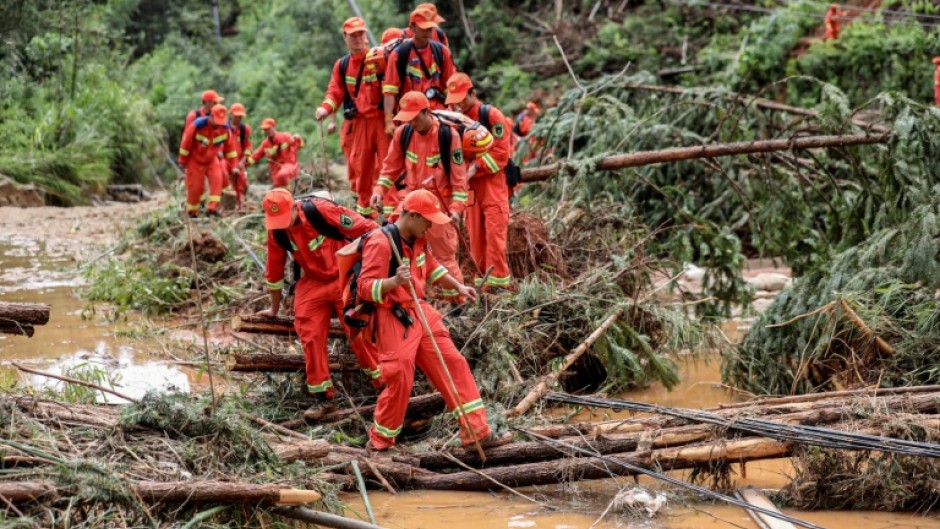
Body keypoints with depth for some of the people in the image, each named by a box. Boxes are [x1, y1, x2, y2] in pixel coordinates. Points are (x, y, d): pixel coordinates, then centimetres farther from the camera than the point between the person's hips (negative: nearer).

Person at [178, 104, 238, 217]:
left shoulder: (225, 128, -16)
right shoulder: (197, 126, -28)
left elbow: (229, 145, -1)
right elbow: (186, 143, -16)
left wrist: (231, 164, 3)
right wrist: (182, 161, -7)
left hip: (212, 159, 3)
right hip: (195, 160, -3)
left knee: (217, 179, -20)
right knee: (195, 185, -3)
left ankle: (212, 208, -21)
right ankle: (192, 212, 18)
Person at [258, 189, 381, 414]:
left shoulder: (322, 210, -24)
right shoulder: (276, 231, -5)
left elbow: (367, 229, -20)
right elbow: (274, 271, 9)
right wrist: (274, 309, 17)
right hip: (313, 283, 5)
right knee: (310, 337, -4)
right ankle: (323, 397, 3)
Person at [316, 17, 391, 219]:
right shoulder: (342, 65, 12)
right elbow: (335, 92, 11)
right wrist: (326, 108, -9)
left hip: (380, 120, -4)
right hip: (356, 124, 4)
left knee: (386, 162, -8)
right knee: (360, 166, 8)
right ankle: (364, 207, 18)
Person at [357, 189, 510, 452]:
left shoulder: (419, 239, 8)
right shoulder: (380, 243, -19)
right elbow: (365, 287, -23)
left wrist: (458, 286, 22)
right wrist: (394, 281, -39)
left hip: (421, 312, 9)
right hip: (393, 319, -9)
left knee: (454, 364, 4)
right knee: (400, 380, -9)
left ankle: (476, 431, 7)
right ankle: (379, 443, 11)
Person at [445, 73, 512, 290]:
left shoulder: (491, 115, -7)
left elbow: (501, 152, -12)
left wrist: (476, 168, -17)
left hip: (493, 181, -6)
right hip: (469, 184, 6)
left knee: (494, 230, -11)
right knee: (475, 233, 6)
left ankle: (498, 279, -10)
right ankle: (482, 277, 13)